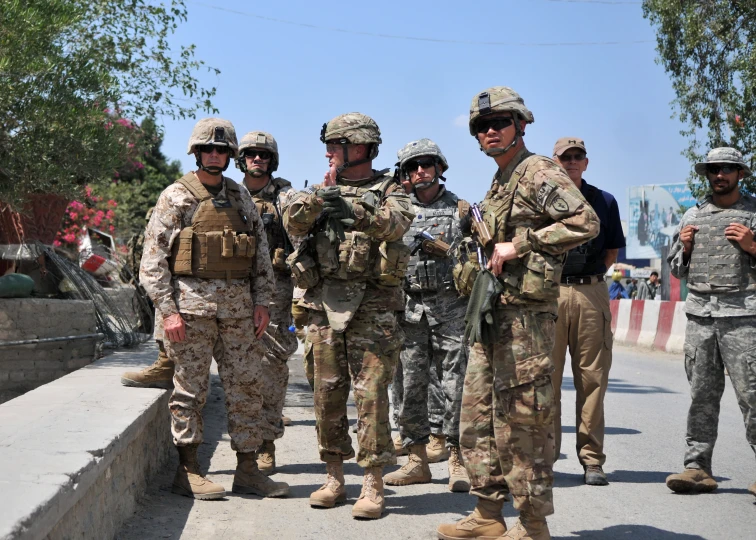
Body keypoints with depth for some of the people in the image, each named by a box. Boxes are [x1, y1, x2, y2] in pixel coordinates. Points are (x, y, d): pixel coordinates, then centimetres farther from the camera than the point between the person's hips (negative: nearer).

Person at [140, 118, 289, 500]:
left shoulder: (241, 197, 14)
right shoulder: (176, 196, 1)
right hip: (191, 303, -4)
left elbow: (261, 252, 15)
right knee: (190, 388, 1)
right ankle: (187, 471, 10)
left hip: (238, 304, 5)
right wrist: (168, 310, -12)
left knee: (246, 386, 5)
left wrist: (262, 301, 5)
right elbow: (153, 259, -4)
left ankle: (247, 470, 14)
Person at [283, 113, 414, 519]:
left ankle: (373, 485, -1)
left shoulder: (389, 191, 3)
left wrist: (352, 206, -30)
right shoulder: (324, 190, 15)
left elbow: (394, 225, -18)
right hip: (325, 304, 5)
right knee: (327, 394, 7)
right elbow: (294, 224, 0)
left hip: (371, 306, -4)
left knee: (370, 395, -6)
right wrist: (318, 194, -15)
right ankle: (334, 478, 17)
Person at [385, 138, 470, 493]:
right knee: (409, 384, 2)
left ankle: (457, 460, -1)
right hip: (409, 305, 3)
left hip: (450, 305, -3)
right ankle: (417, 460, 10)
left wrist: (438, 245, -10)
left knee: (454, 383, -6)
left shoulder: (461, 210, 8)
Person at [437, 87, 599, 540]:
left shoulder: (539, 173, -8)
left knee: (522, 419, -6)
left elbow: (586, 222, -20)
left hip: (524, 312, -10)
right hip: (491, 314, 10)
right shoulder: (498, 184, 21)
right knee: (479, 413, 11)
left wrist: (519, 246, -19)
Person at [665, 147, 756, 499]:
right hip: (699, 315, 4)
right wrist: (685, 247, 3)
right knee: (702, 395, 5)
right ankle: (698, 467, 7)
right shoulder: (693, 216, 18)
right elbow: (677, 270, 22)